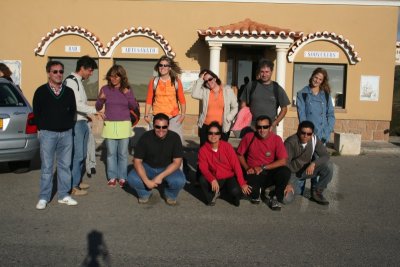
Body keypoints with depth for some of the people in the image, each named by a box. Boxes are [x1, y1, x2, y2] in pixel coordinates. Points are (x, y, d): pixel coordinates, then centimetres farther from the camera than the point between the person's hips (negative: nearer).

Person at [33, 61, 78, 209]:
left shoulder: (69, 92, 8)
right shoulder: (41, 91, 0)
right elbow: (36, 112, 4)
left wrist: (68, 125, 5)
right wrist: (42, 128, 2)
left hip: (66, 133, 3)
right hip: (47, 134, -3)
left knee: (65, 165, 8)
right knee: (47, 167, 1)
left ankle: (63, 195, 19)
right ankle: (44, 198, 10)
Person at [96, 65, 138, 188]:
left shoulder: (127, 89, 2)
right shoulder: (105, 89, 2)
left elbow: (134, 106, -1)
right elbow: (98, 108, 5)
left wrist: (128, 95, -15)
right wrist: (101, 99, -15)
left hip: (124, 125, 0)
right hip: (109, 124, 0)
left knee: (123, 153, 4)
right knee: (111, 153, 3)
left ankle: (122, 177, 14)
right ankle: (112, 177, 14)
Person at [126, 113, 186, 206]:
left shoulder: (174, 137, -18)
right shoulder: (145, 137, -18)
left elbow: (177, 162, -16)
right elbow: (137, 161, -16)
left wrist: (160, 176, -28)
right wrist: (146, 181, -29)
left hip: (168, 168, 0)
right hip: (148, 167, 1)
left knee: (179, 181, -31)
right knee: (132, 179, -28)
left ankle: (170, 195, 5)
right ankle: (145, 193, 6)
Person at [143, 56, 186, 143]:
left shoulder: (176, 82, 4)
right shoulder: (153, 82, 5)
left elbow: (182, 100, 5)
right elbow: (149, 100, 5)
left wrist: (183, 114, -5)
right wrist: (146, 115, -2)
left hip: (174, 118, 0)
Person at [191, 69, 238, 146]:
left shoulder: (227, 91, 3)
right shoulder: (204, 91, 5)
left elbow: (235, 107, 8)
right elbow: (194, 95, -14)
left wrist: (228, 118, -7)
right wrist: (200, 80, -7)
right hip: (205, 127, 2)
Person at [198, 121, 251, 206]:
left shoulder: (227, 146, -10)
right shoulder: (203, 150, -8)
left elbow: (236, 164, -11)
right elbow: (203, 168, -16)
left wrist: (242, 183, -16)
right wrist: (212, 179, -36)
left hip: (230, 177, -1)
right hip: (215, 179, 1)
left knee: (235, 191, -31)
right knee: (202, 179, -29)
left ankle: (235, 195, 9)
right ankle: (213, 195, 3)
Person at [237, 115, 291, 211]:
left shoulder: (277, 139, -7)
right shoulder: (249, 137, -6)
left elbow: (282, 161, -13)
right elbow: (240, 155, 6)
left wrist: (263, 168, -18)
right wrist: (247, 168, -10)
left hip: (270, 173, 1)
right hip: (253, 174, 0)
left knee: (285, 172, -30)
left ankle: (274, 197, -3)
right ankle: (257, 192, 11)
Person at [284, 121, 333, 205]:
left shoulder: (314, 139, -12)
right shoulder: (290, 142, -25)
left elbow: (326, 155, -10)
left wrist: (313, 163, -29)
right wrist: (287, 184, -30)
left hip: (306, 170, 4)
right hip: (291, 172, -4)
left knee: (328, 166, -21)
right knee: (286, 198, -26)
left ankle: (317, 192, 0)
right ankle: (296, 188, 11)